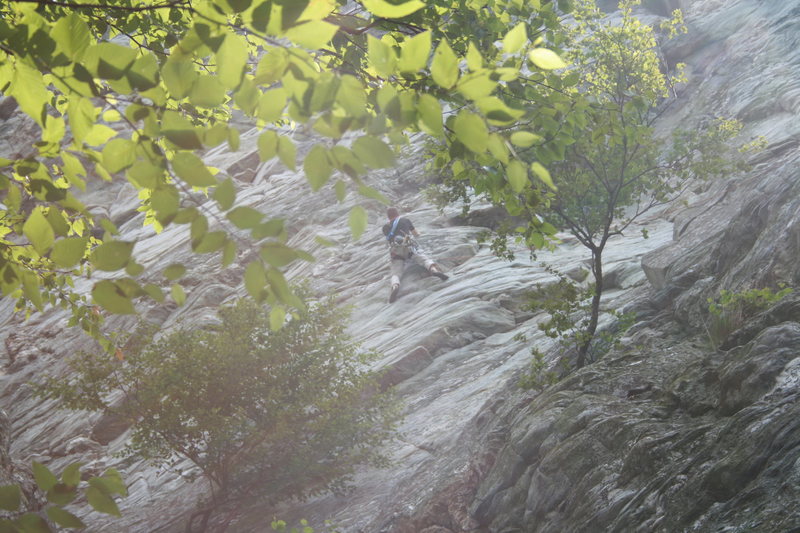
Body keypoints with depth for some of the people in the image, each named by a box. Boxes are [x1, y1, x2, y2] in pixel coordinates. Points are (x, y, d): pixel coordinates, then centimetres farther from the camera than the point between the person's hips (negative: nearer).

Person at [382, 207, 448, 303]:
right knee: (425, 259, -15)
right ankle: (434, 269, -50)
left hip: (395, 252, 1)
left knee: (396, 273, -10)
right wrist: (418, 233, 60)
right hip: (409, 247, -1)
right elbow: (416, 234, 37)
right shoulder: (405, 220, 25)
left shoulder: (386, 227, 27)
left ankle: (395, 286, -45)